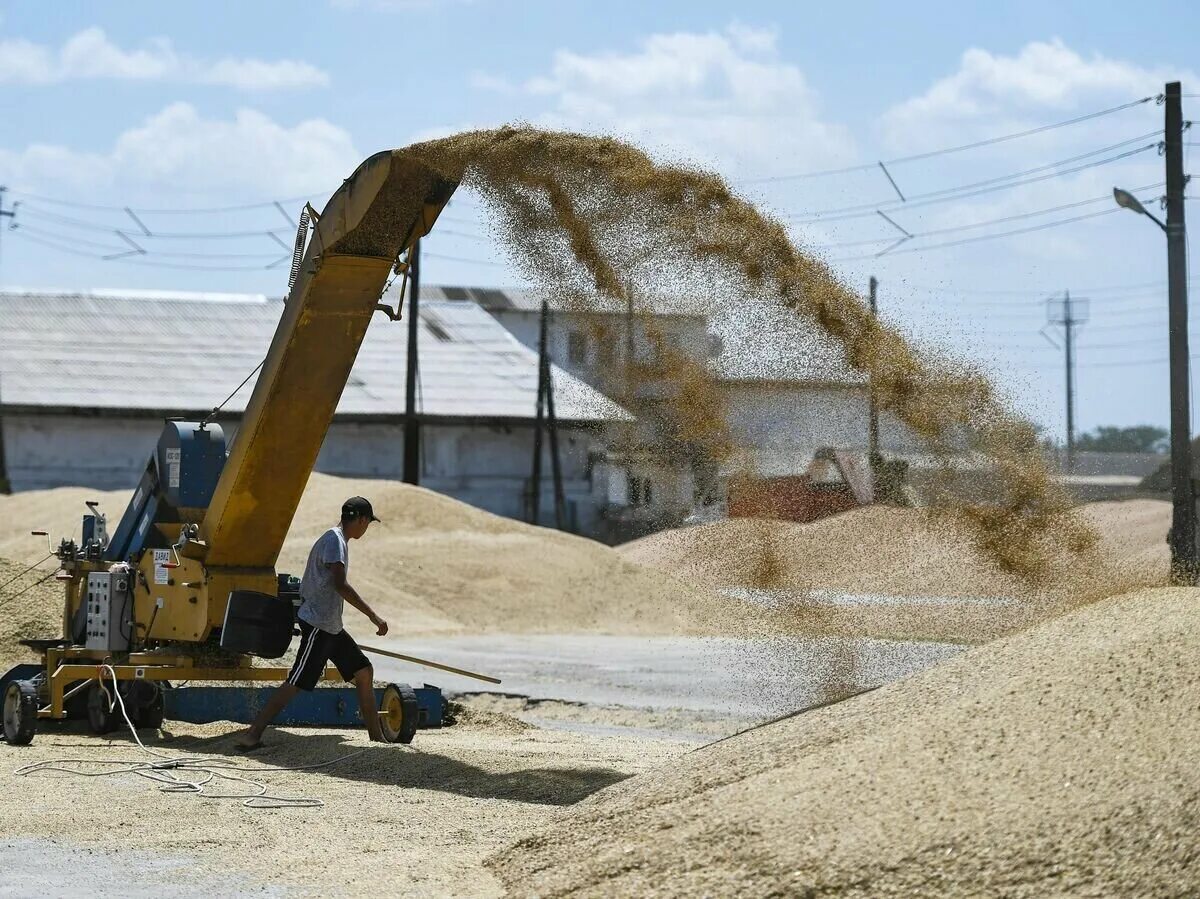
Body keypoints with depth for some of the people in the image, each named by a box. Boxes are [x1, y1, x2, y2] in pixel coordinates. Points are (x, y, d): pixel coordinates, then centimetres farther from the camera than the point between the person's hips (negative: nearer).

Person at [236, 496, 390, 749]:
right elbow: (340, 584, -25)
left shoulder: (339, 539, 16)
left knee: (364, 672, 12)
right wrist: (373, 616, -25)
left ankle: (377, 737, 17)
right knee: (296, 683, -13)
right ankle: (252, 735, -13)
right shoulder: (335, 539, -14)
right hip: (318, 624, -11)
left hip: (331, 626, 11)